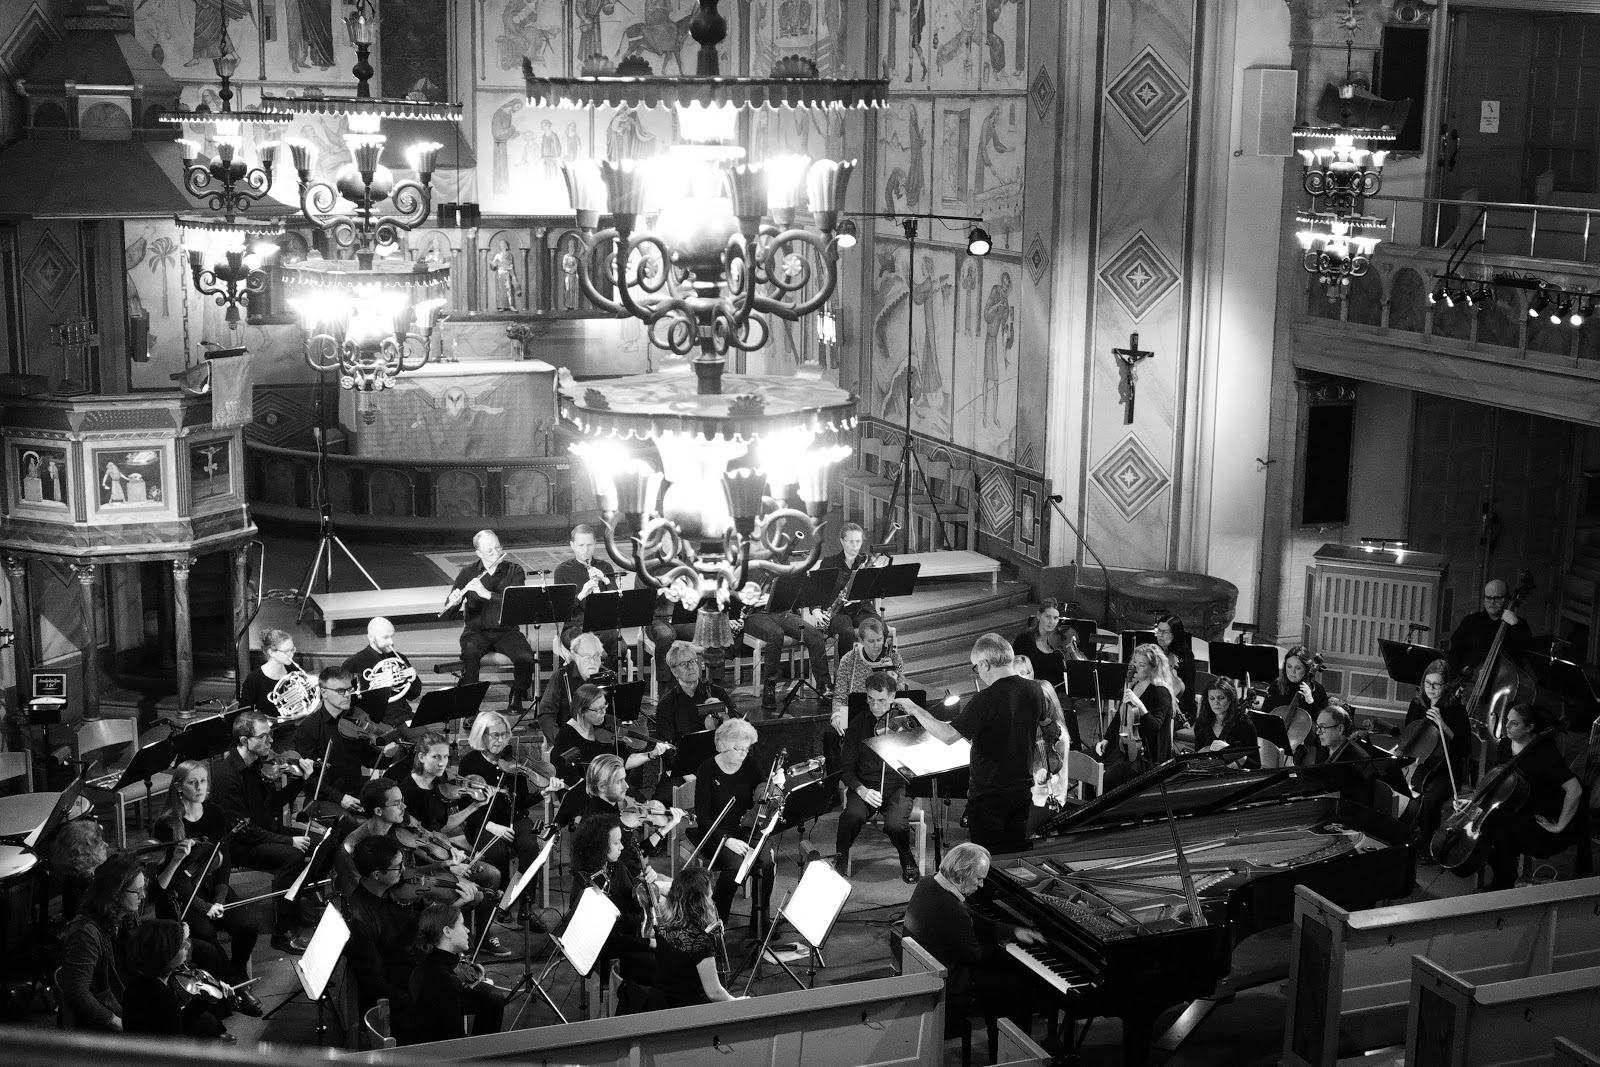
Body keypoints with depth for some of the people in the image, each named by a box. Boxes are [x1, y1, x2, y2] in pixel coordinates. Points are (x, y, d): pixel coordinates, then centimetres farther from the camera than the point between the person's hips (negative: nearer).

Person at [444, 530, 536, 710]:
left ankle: (517, 698, 2)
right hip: (476, 631, 0)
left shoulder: (514, 570, 1)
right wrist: (453, 602, -24)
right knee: (470, 654, -34)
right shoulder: (468, 572, 4)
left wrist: (487, 594, -26)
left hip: (506, 630, 0)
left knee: (526, 658, -26)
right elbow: (449, 612, 1)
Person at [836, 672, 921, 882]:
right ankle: (840, 857, -2)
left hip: (898, 786, -1)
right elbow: (846, 768, 6)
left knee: (895, 824, -31)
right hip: (865, 785, 1)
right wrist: (861, 790, -13)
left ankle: (907, 861, 4)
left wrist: (913, 709, -14)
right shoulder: (859, 724, 7)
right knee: (853, 815, -32)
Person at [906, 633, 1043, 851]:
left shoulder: (986, 700, -23)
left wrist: (917, 711, -15)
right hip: (1023, 789, 6)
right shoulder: (1034, 690, -2)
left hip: (989, 794, -6)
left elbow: (948, 736, -27)